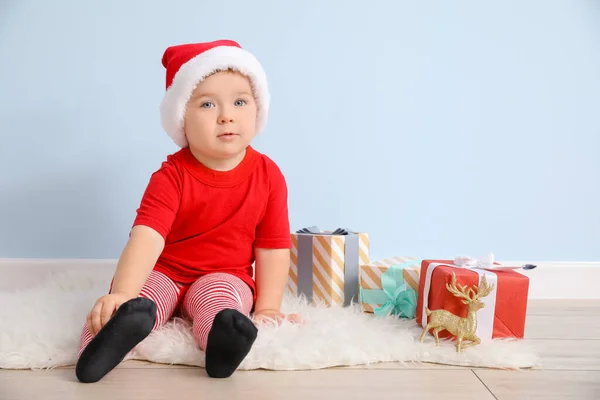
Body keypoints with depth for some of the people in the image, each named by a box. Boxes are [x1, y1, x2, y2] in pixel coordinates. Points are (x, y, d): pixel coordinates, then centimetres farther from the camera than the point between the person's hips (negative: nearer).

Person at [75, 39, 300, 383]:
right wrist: (122, 294, -44)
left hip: (226, 277, 0)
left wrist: (268, 308, -10)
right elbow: (147, 237, -29)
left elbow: (273, 248, -4)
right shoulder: (171, 177, -14)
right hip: (166, 274, 0)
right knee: (143, 293, -31)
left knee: (217, 294, -34)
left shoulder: (268, 176, -8)